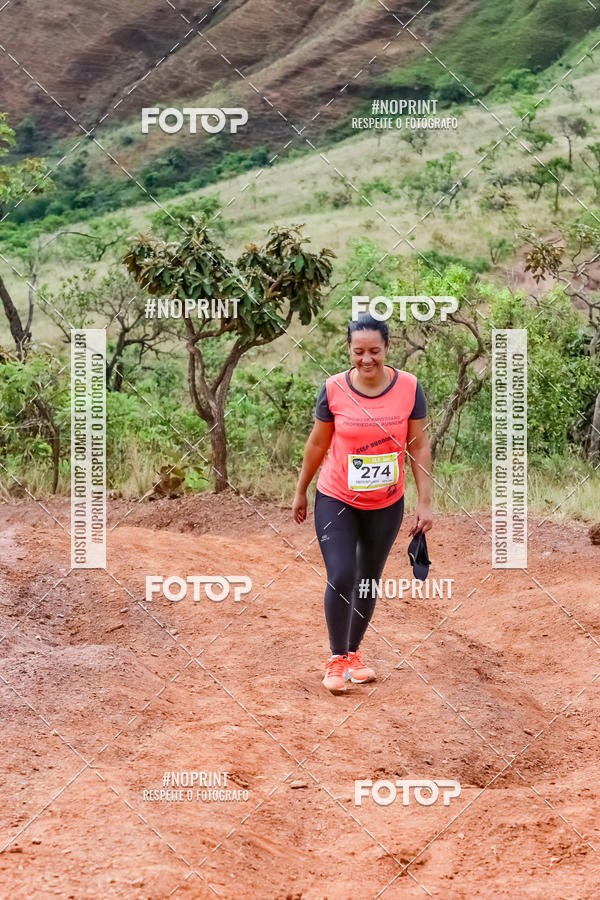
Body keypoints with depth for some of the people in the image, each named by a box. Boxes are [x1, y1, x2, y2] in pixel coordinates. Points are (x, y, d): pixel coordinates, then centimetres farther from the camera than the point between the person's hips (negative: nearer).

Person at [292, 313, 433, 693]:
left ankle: (354, 653, 30)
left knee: (369, 581, 12)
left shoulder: (408, 388, -11)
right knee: (341, 578, -12)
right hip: (336, 500, -1)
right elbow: (318, 444, 2)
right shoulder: (334, 389, -12)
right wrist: (301, 491, 10)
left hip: (387, 504, 2)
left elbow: (419, 447, -4)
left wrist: (425, 502, -6)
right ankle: (336, 659, 5)